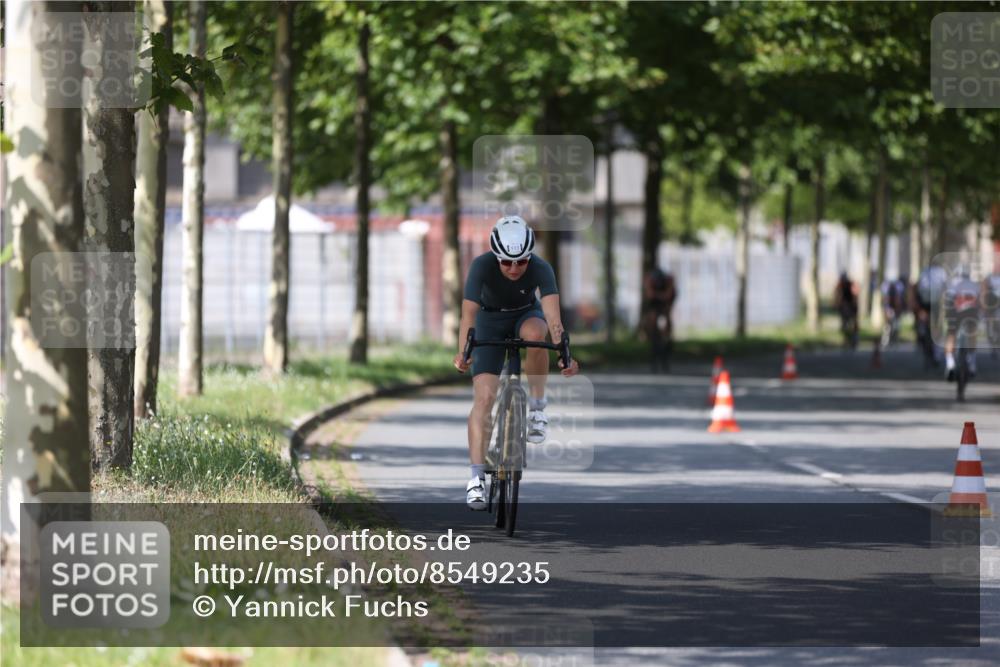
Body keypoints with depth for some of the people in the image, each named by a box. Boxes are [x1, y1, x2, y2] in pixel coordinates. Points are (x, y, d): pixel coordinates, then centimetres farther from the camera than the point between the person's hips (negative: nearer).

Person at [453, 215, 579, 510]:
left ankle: (537, 405, -17)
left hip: (526, 315, 0)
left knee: (535, 333, -37)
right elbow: (468, 314, -36)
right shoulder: (482, 266, -30)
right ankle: (477, 477, -14)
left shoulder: (541, 269, -29)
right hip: (491, 321, 0)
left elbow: (553, 317, -39)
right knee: (484, 397, -15)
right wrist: (462, 354, -49)